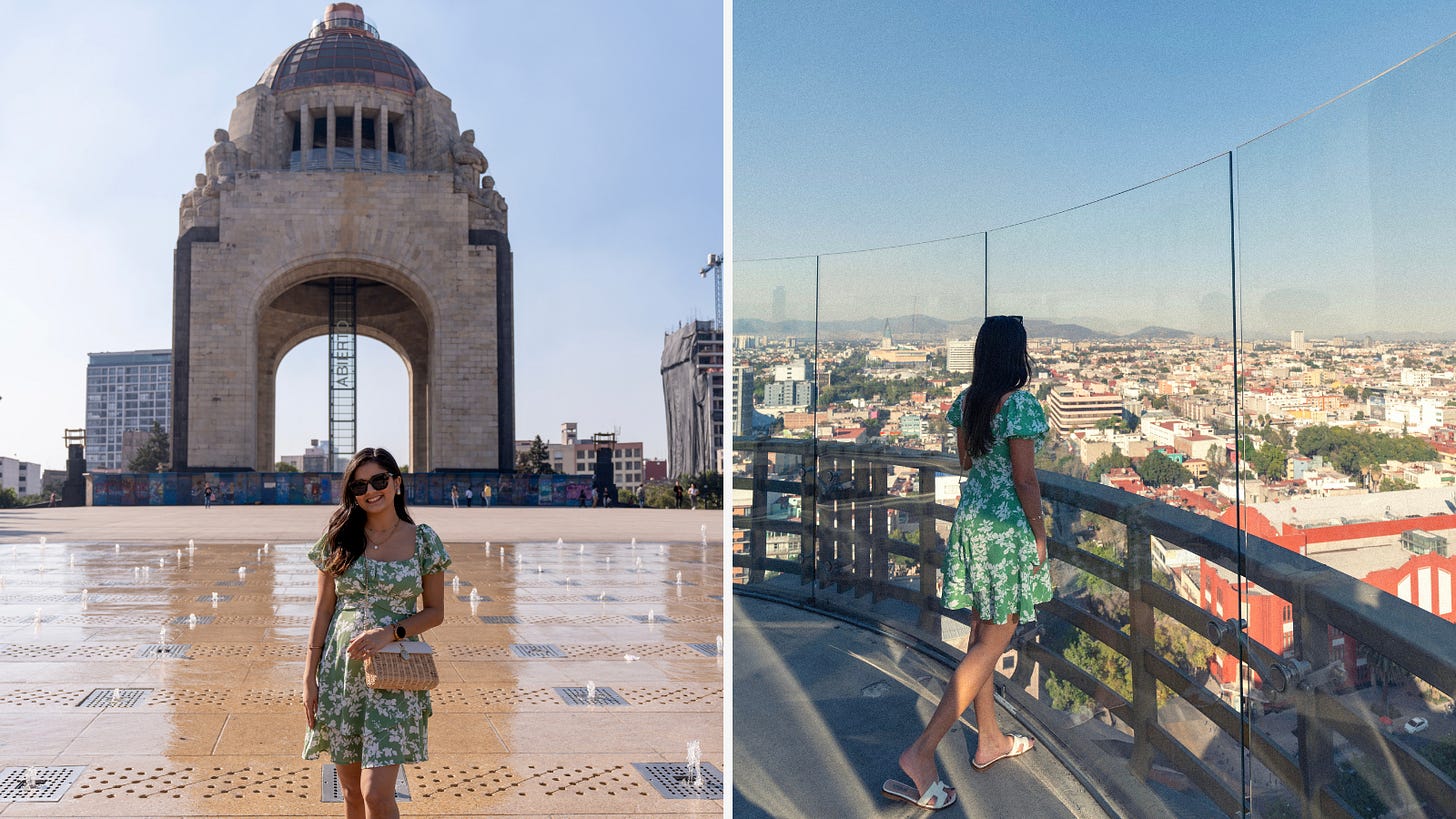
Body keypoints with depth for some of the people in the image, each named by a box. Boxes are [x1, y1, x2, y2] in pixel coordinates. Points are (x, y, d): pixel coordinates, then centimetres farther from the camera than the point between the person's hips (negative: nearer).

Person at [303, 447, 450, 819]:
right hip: (341, 669, 2)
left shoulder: (423, 540, -1)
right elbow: (323, 610, 6)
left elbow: (435, 612, 2)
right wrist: (309, 678, 2)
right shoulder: (339, 540, 4)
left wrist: (390, 632, -15)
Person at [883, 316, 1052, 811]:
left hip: (969, 518, 8)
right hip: (1007, 530, -8)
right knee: (994, 642, -2)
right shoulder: (1021, 404, -19)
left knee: (982, 632, 17)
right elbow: (1025, 480, -17)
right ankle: (922, 751, -8)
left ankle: (989, 741, 30)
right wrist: (1040, 537, -7)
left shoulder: (967, 400, 3)